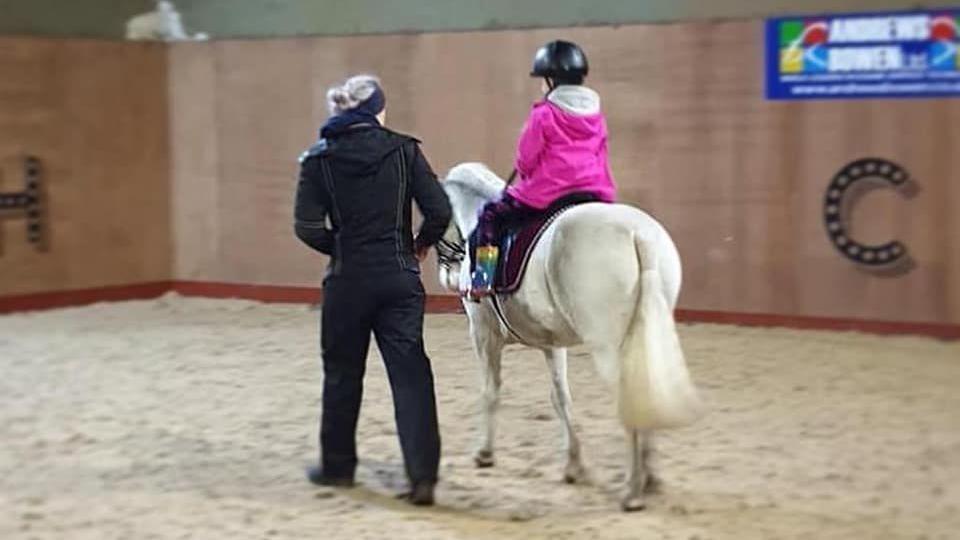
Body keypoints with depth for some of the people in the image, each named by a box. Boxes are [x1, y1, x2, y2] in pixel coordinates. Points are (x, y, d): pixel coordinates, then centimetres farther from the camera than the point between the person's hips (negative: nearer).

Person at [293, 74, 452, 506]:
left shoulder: (319, 159, -2)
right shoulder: (404, 151, -2)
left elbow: (307, 226, -8)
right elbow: (439, 211, -6)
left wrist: (340, 246, 9)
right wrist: (422, 242, 12)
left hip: (347, 280, 0)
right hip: (400, 278, 0)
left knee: (342, 373, 15)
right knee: (410, 373, 0)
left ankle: (338, 466, 26)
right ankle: (422, 473, -8)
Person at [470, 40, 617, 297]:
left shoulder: (544, 114, -8)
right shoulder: (596, 116, 10)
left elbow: (525, 159, -4)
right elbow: (600, 155, 16)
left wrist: (526, 176, 17)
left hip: (547, 194, -5)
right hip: (597, 194, 5)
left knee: (491, 215, 10)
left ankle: (482, 278, 1)